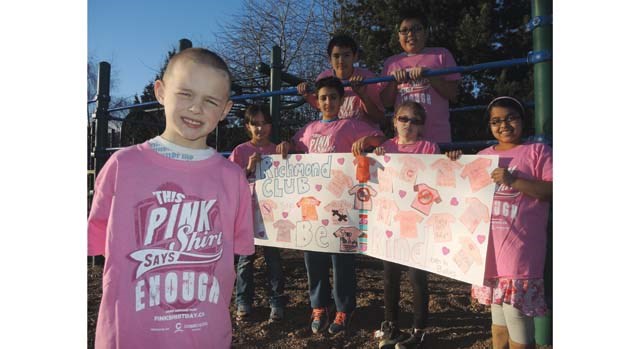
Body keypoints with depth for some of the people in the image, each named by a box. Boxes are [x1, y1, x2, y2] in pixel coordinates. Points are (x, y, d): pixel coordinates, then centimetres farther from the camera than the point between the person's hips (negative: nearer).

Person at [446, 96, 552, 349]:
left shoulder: (537, 151, -1)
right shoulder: (484, 155, 15)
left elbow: (552, 190, -11)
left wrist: (514, 181, -19)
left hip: (520, 251, -5)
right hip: (490, 249, 6)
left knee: (518, 317, -4)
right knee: (498, 317, 16)